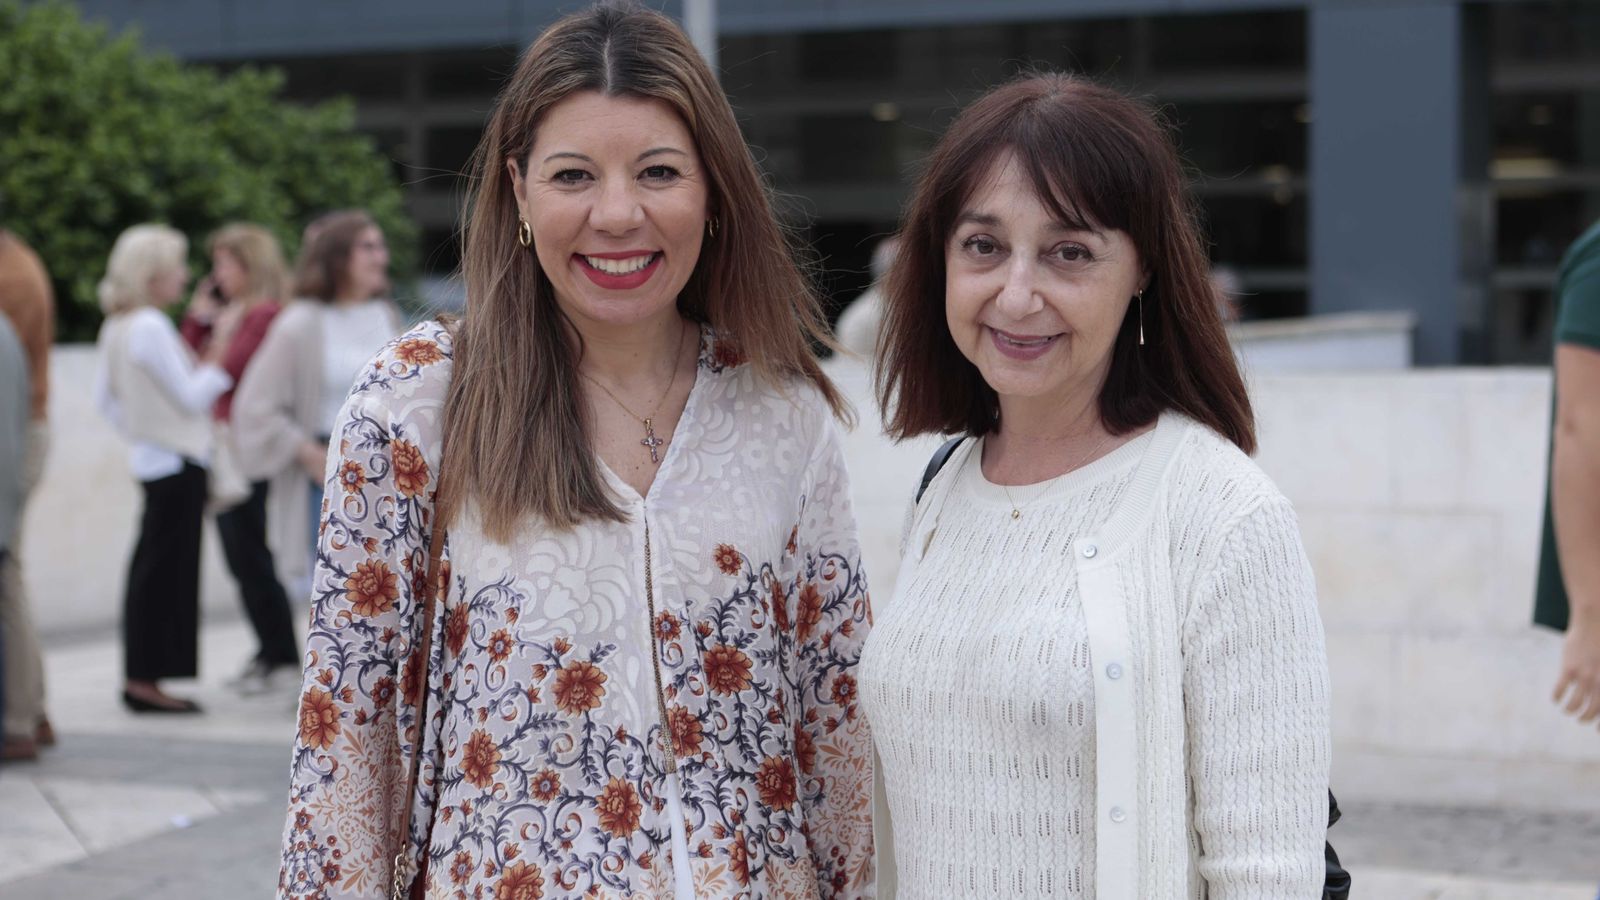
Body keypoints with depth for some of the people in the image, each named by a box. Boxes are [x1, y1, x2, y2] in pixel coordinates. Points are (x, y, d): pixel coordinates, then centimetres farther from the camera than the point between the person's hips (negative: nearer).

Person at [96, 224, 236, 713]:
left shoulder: (116, 326, 11)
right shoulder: (151, 327, -17)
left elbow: (105, 397, 18)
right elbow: (191, 397, -16)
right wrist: (220, 350, -10)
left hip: (151, 457, 10)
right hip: (177, 463, -9)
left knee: (153, 569, 12)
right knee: (166, 569, -6)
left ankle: (141, 677, 14)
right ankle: (146, 679, -4)